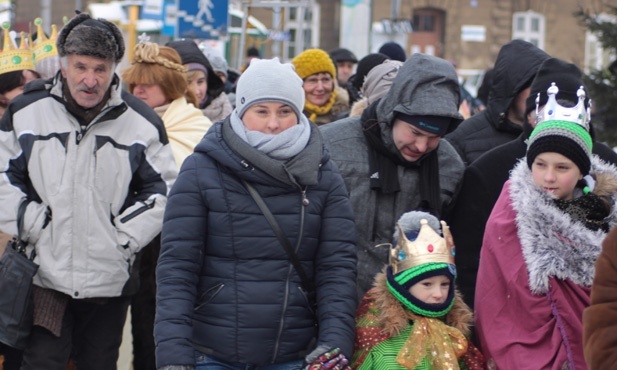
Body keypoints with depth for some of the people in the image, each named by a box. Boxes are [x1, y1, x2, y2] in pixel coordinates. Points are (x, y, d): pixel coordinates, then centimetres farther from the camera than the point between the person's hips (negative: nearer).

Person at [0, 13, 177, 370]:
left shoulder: (141, 122, -1)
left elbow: (164, 188, 4)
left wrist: (126, 237, -4)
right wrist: (32, 227, -6)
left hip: (111, 280, 1)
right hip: (45, 274, -1)